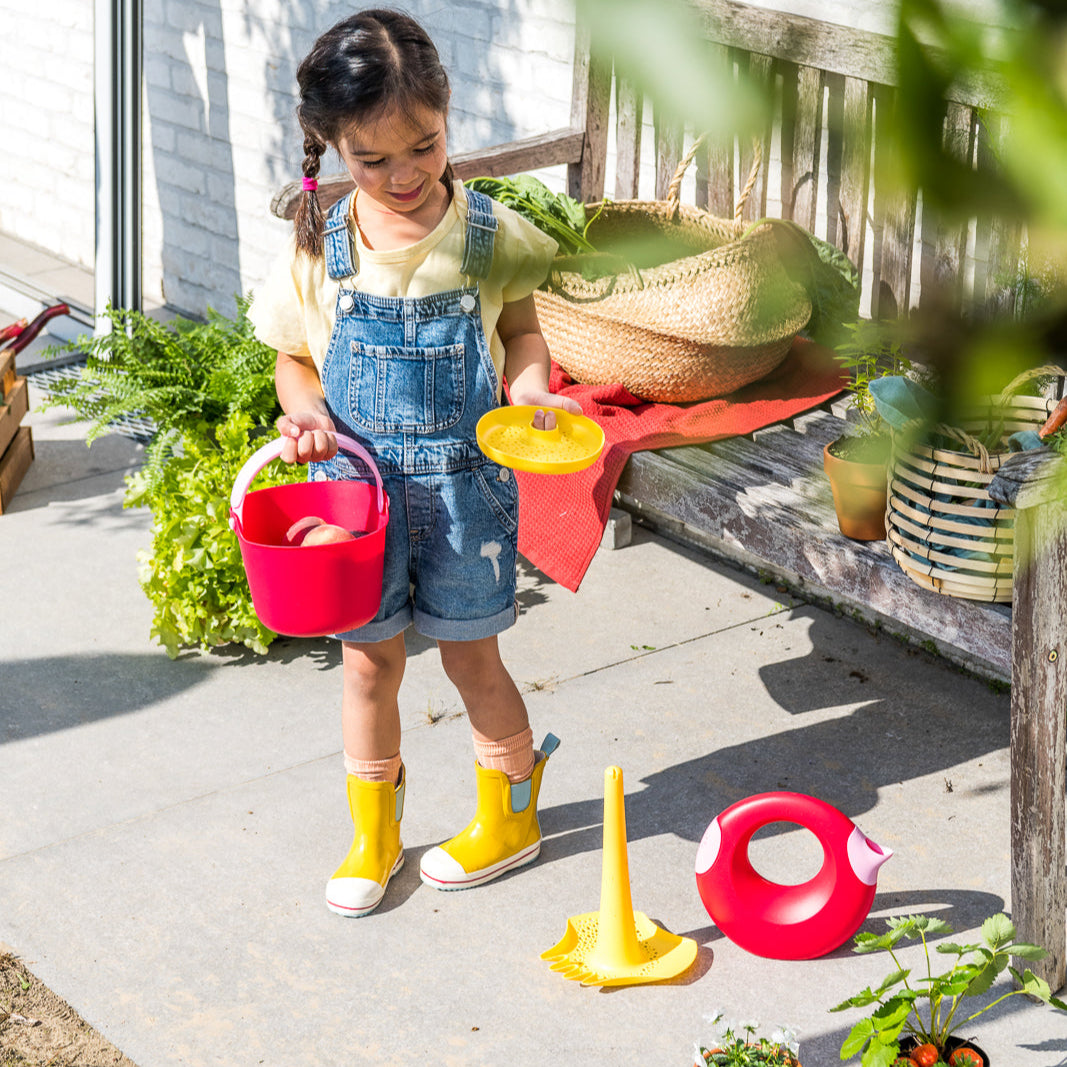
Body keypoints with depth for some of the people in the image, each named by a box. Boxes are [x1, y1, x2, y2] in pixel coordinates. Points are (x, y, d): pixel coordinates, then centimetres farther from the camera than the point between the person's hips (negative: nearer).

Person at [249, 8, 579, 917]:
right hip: (357, 482, 2)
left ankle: (510, 816, 35)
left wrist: (534, 389, -14)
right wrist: (309, 415, -15)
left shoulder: (488, 238, -10)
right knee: (369, 661, 13)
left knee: (471, 656, 12)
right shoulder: (319, 250, -8)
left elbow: (522, 331, 5)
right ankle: (373, 835, 32)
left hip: (462, 478, -1)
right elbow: (294, 357, 5)